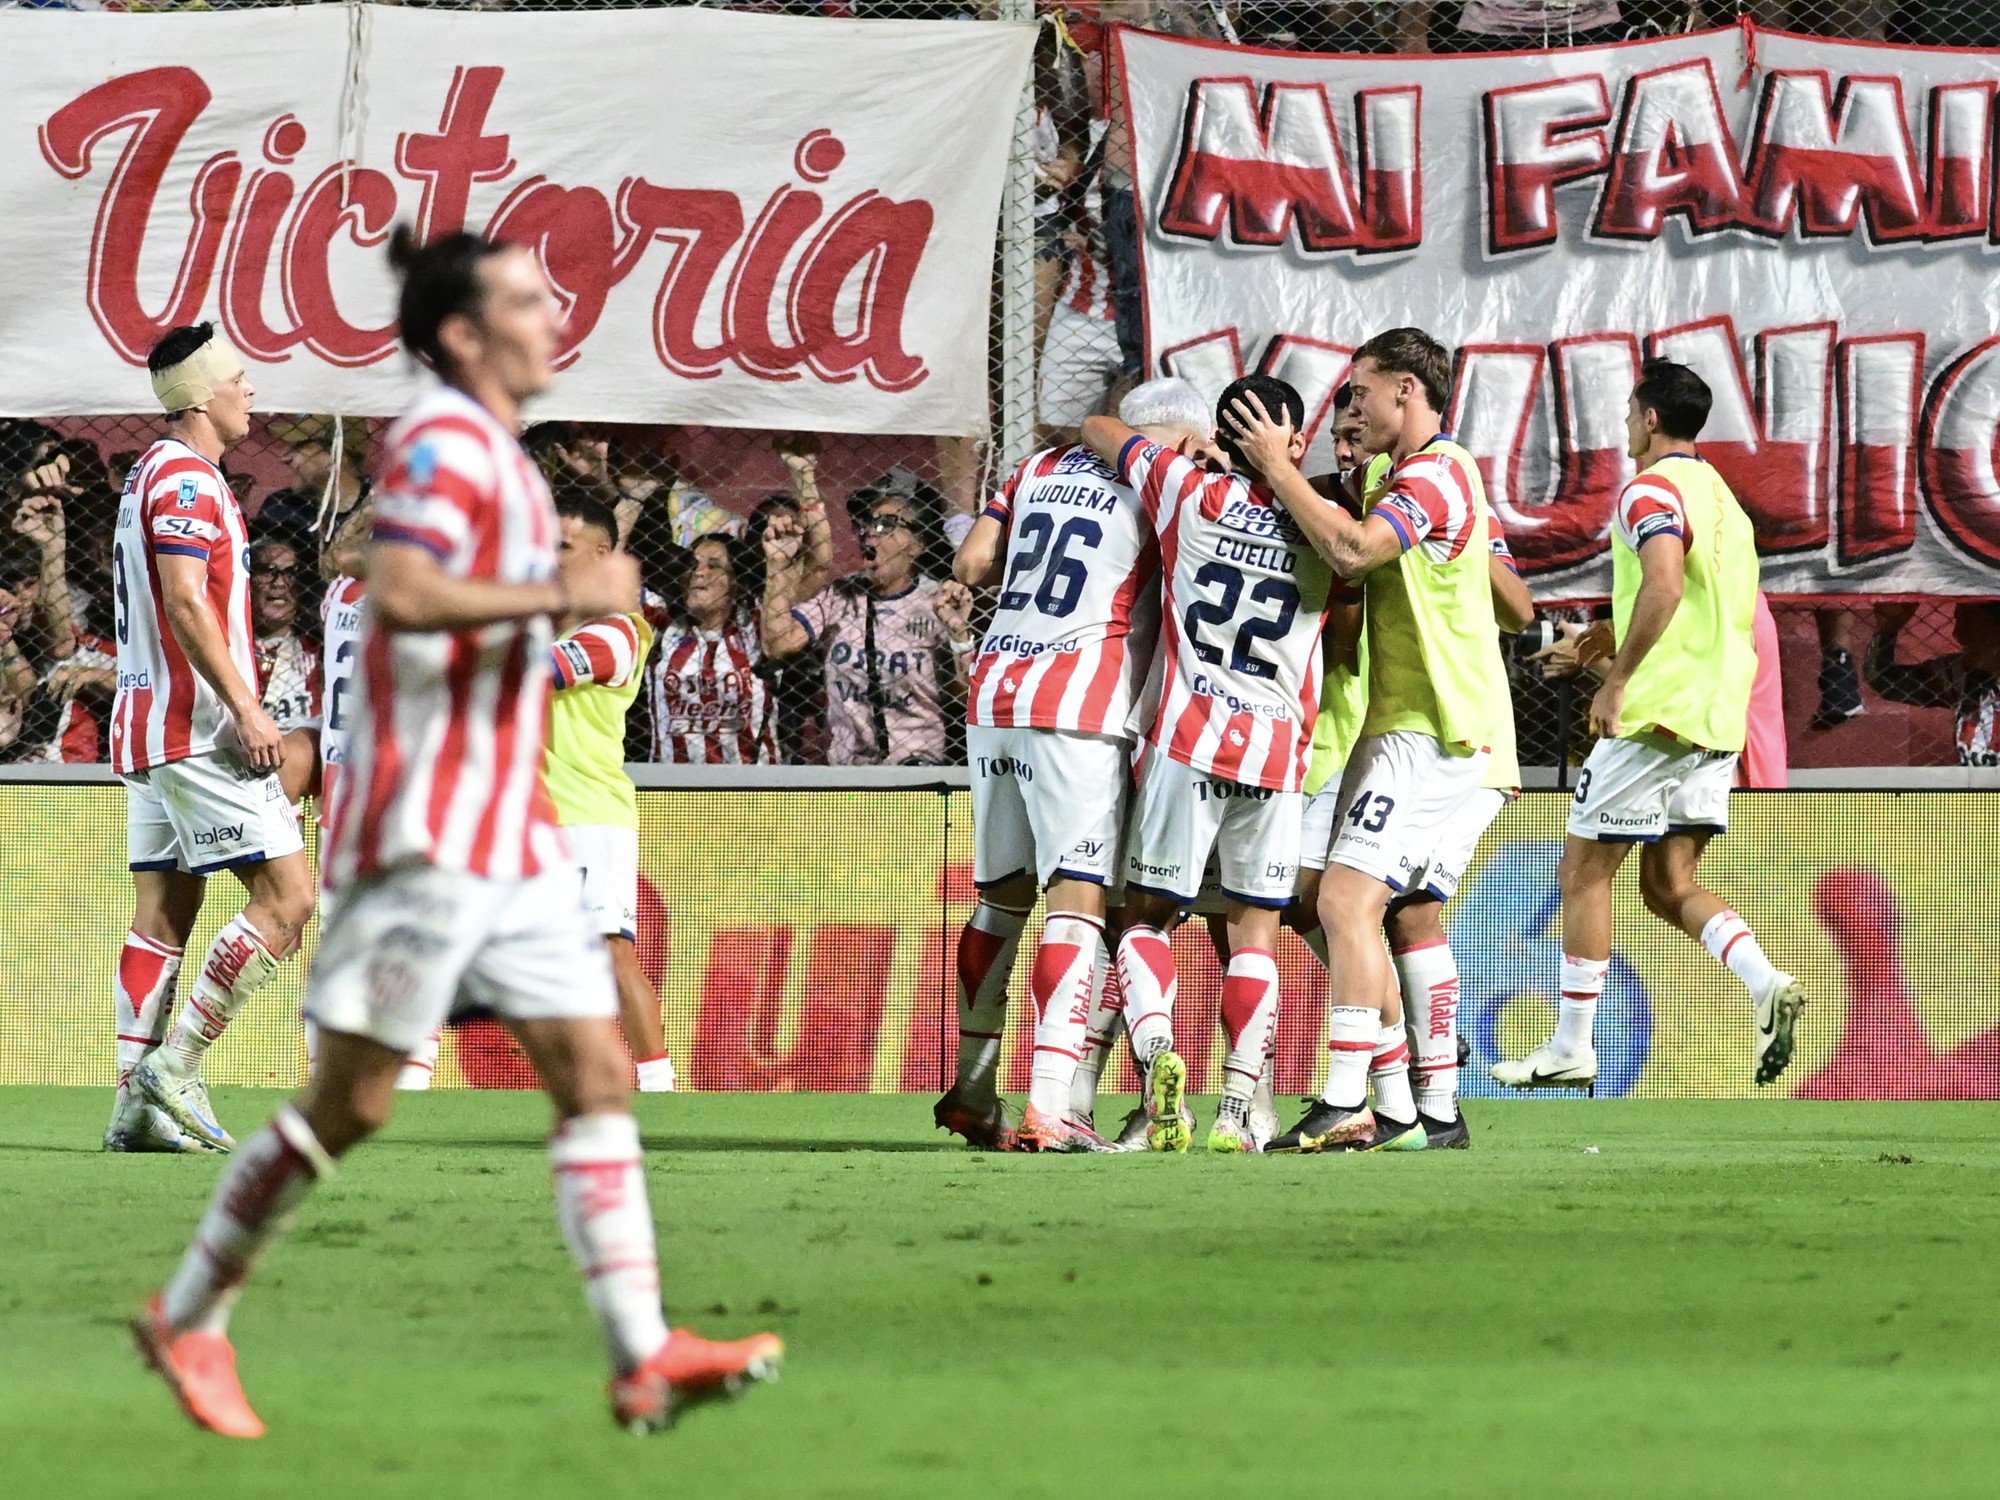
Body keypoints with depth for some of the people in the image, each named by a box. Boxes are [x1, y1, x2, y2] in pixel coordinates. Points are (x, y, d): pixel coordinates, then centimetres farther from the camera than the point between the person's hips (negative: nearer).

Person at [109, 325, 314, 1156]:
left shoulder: (152, 474, 20)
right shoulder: (186, 480, -11)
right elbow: (186, 602, -21)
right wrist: (245, 709, -24)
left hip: (150, 727, 10)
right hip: (199, 723, -10)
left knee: (163, 914, 8)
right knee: (286, 896, -10)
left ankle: (137, 1103, 4)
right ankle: (174, 1069, -12)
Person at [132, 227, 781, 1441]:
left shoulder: (495, 455, 19)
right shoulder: (444, 443, -12)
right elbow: (400, 592, -28)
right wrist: (561, 595, -24)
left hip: (512, 837, 9)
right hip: (428, 835, -9)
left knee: (596, 1068, -2)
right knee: (354, 1100, -4)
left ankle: (643, 1358, -8)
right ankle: (189, 1319, 10)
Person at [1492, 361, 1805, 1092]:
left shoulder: (1651, 490, -9)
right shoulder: (1722, 497, 19)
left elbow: (1664, 587, -26)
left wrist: (1616, 682, -20)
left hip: (1656, 713, -8)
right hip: (1716, 722, 8)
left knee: (1584, 870, 3)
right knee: (1670, 884, 10)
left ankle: (1571, 1046, 5)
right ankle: (1767, 984, -13)